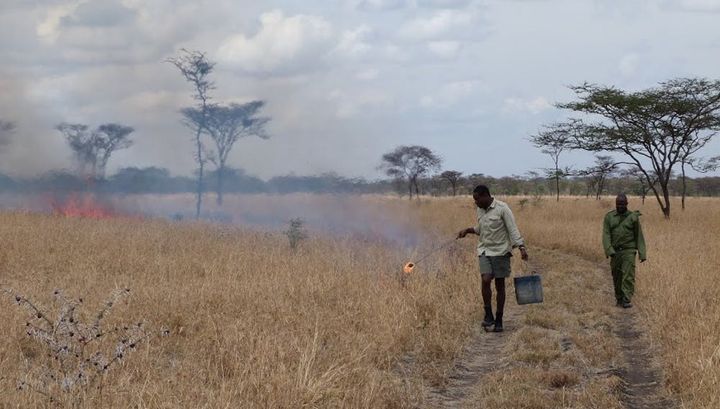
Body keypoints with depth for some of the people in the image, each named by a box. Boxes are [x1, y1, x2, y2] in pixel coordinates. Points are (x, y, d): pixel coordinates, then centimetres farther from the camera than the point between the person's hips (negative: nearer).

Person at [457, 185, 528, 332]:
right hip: (484, 251, 4)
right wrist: (468, 230, 9)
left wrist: (521, 247, -23)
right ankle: (488, 316, -5)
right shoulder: (480, 210, 8)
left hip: (500, 251, -4)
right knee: (485, 280, -15)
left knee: (500, 285, 2)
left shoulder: (502, 208, -11)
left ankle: (499, 320, 11)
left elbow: (513, 230, -14)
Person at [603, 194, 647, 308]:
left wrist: (642, 254, -2)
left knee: (628, 276, -12)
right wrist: (609, 251, -19)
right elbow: (606, 235, -5)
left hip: (629, 251, -2)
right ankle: (619, 298, 23)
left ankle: (627, 300, -15)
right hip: (615, 252, 2)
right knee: (617, 277, 9)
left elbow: (639, 237, 2)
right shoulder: (609, 217, 2)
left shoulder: (633, 217, 0)